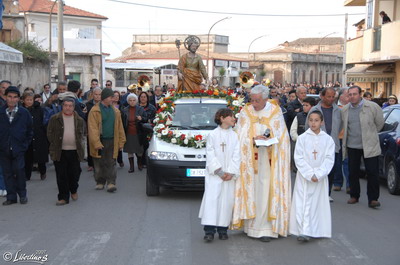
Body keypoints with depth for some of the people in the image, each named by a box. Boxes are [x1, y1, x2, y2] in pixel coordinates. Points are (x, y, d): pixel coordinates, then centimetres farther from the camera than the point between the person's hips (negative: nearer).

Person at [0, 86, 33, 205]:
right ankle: (11, 197, 16)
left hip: (18, 149, -1)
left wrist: (25, 145, 3)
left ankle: (22, 194, 11)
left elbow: (30, 131, 8)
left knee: (19, 171, -7)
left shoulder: (24, 113, -1)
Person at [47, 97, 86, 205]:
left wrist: (80, 142, 6)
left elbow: (84, 133, 17)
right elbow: (49, 133, 6)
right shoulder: (55, 119, 1)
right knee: (61, 175, 0)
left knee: (75, 173, 7)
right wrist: (55, 144, 0)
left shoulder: (79, 120, 6)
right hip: (60, 152, -1)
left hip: (75, 151, 1)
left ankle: (73, 190, 35)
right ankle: (63, 197, 8)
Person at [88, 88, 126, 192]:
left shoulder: (115, 111, 9)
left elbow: (119, 127, 10)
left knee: (111, 164, 1)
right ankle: (100, 182, 19)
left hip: (112, 141, 3)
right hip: (100, 141, -3)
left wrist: (121, 141, 4)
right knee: (99, 164, 7)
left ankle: (111, 182, 3)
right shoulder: (95, 111, -6)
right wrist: (96, 143, -19)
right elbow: (93, 129, -11)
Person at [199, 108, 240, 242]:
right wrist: (219, 172, -11)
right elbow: (210, 155, -5)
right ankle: (209, 230, -7)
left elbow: (236, 156, 2)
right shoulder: (212, 135, 0)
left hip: (230, 175, 3)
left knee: (227, 200, 4)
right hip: (214, 175, -3)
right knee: (211, 199, -8)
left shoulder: (235, 136, 7)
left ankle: (223, 229, 14)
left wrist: (231, 172, -8)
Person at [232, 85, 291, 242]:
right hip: (250, 160, 1)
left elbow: (281, 136, 5)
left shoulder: (275, 112, 3)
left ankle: (265, 228, -3)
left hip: (269, 161, -1)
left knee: (266, 192, -6)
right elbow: (240, 136, 1)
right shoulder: (245, 112, 4)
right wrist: (253, 139, -18)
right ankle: (251, 225, 10)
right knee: (251, 192, 2)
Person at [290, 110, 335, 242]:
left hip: (321, 178, 1)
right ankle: (304, 232, -9)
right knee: (303, 203, -6)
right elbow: (299, 159, -5)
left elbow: (329, 159, -3)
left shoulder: (328, 139, 2)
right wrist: (310, 174, -13)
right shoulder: (302, 138, -1)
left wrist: (318, 174, -13)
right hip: (304, 177, -1)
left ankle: (318, 231, 11)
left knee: (319, 203, 4)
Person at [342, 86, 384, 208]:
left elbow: (380, 123, 5)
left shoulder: (372, 107, -6)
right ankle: (354, 196, 24)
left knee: (373, 173, -4)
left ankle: (373, 199, 3)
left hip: (369, 146, -3)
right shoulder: (345, 110, 5)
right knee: (353, 173, 9)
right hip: (352, 146, 3)